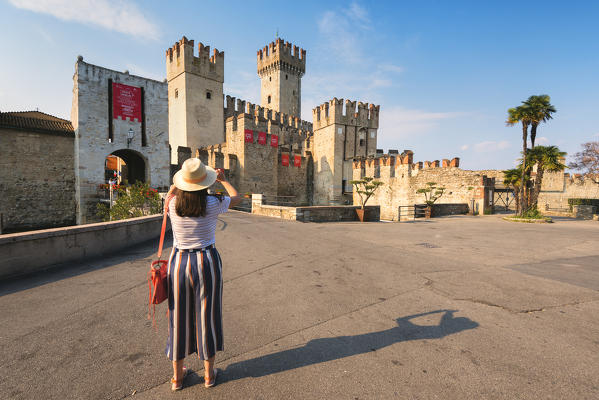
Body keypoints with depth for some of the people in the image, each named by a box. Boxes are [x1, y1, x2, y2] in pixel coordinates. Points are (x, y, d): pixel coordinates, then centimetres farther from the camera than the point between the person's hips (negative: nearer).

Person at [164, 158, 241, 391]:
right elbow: (236, 197, 6)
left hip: (179, 263, 2)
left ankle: (177, 375, 36)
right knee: (207, 316, 14)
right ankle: (209, 374, 32)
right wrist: (222, 180, 19)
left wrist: (179, 183, 30)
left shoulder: (173, 204, -8)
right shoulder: (212, 204, -14)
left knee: (179, 317, 17)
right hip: (207, 261, -2)